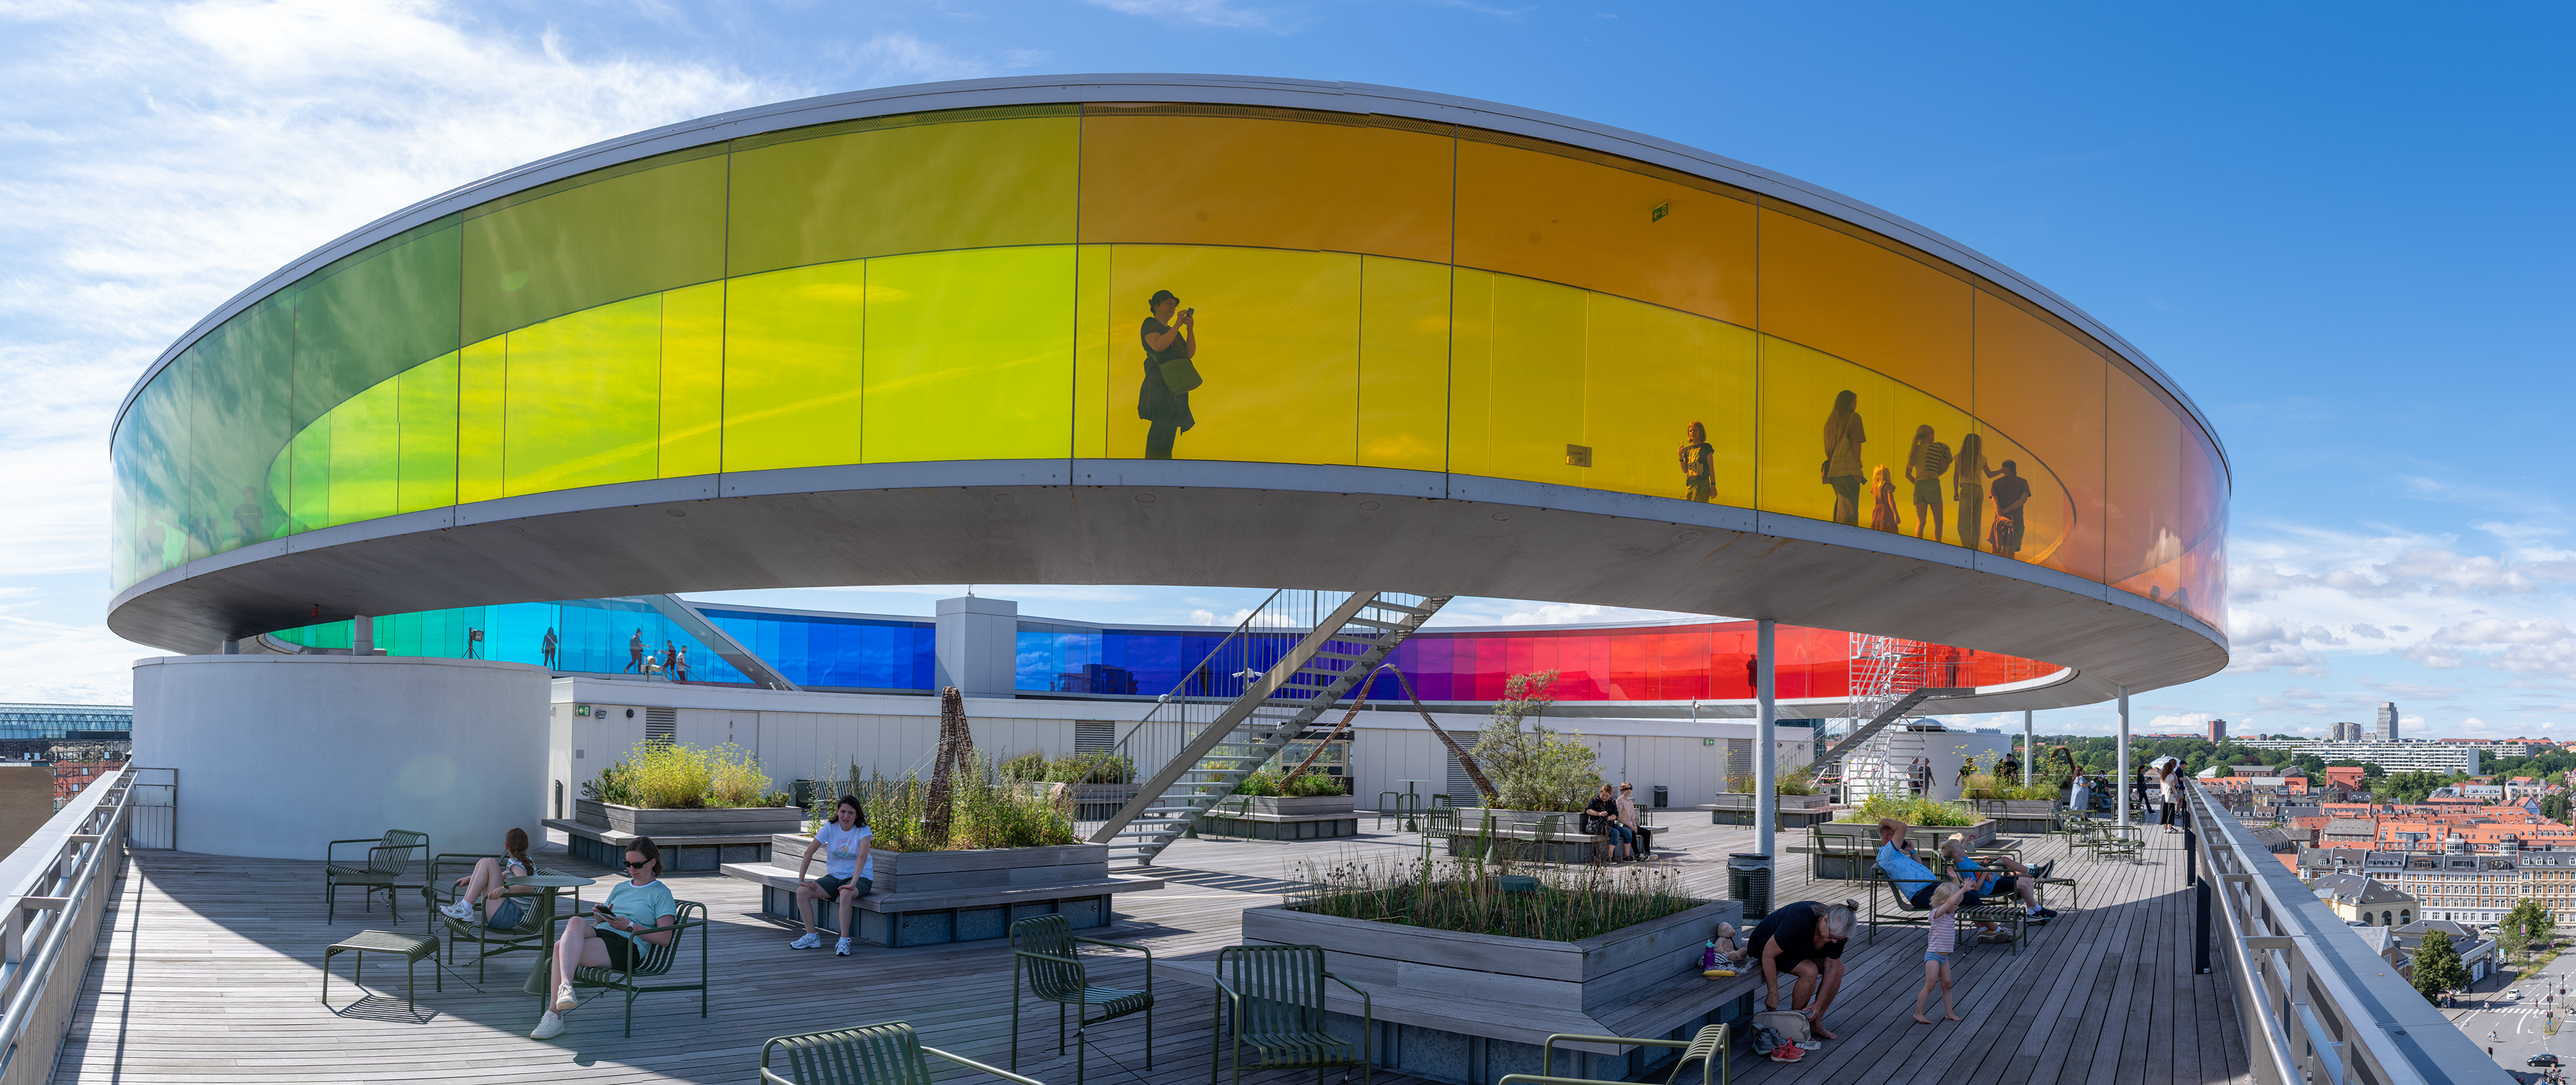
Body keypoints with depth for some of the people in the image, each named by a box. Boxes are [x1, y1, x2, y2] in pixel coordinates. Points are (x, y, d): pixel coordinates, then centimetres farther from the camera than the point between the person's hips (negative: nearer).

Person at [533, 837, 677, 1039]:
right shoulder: (620, 888, 30)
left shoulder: (661, 893, 9)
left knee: (561, 947, -29)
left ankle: (554, 1014, -33)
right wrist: (600, 917, 5)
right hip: (599, 934, 6)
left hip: (626, 948, -6)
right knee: (577, 922, -33)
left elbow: (665, 938, -3)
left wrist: (629, 926, -10)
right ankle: (565, 986, -46)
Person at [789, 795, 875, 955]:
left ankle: (844, 940, -26)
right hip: (834, 876, 5)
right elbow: (809, 852, -7)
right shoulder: (830, 827, -4)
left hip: (860, 878, -5)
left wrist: (853, 883, -42)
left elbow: (862, 857, -29)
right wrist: (801, 879, -14)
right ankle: (812, 936, -3)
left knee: (845, 894, -38)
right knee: (802, 892, -15)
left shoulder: (863, 831, -14)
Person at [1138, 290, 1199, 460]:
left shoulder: (1173, 331, 28)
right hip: (1160, 379, -8)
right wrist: (1177, 325, -12)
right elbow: (1158, 346, -15)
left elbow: (1190, 353, 16)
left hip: (1177, 382, 8)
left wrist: (1190, 329, 3)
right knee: (1161, 423, -17)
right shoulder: (1150, 324, 5)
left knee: (1172, 426, 1)